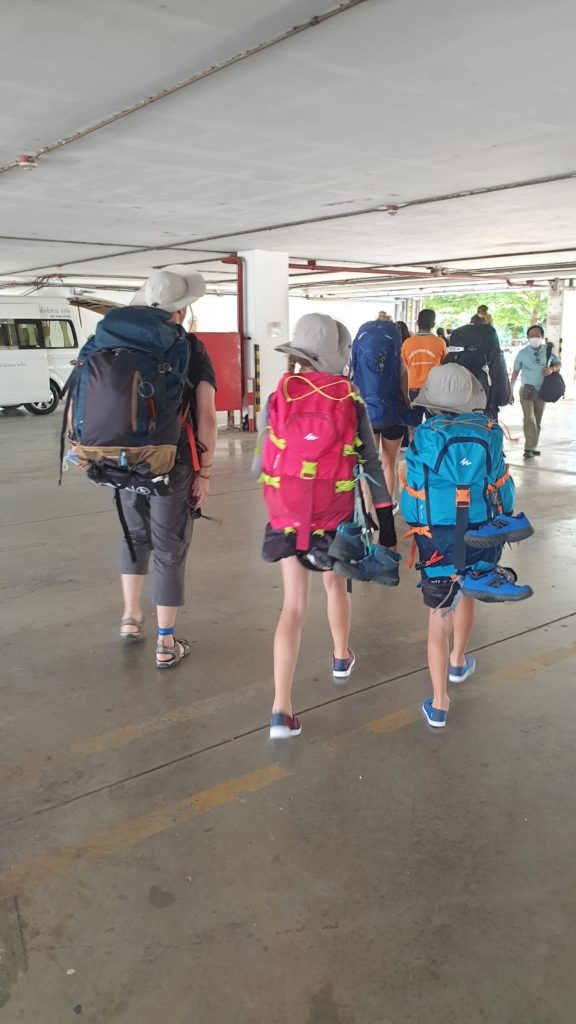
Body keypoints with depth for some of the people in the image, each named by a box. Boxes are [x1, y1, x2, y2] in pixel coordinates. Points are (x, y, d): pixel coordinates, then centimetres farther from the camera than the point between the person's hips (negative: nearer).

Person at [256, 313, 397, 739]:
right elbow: (371, 466, -6)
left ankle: (281, 709, -3)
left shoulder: (278, 397, -7)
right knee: (335, 583, 26)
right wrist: (387, 523, 1)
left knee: (294, 604, 5)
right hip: (334, 518, 0)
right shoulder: (352, 402, -8)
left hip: (287, 518, 0)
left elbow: (265, 459, 0)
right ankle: (342, 657, 50)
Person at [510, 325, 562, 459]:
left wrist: (552, 369, -15)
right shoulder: (523, 353, -7)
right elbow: (516, 372, 2)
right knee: (529, 418, -17)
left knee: (537, 420, 9)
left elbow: (559, 363, 8)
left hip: (542, 391, 3)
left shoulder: (549, 350, -3)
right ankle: (530, 448, -20)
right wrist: (510, 389, 3)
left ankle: (533, 447, 19)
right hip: (527, 390, -3)